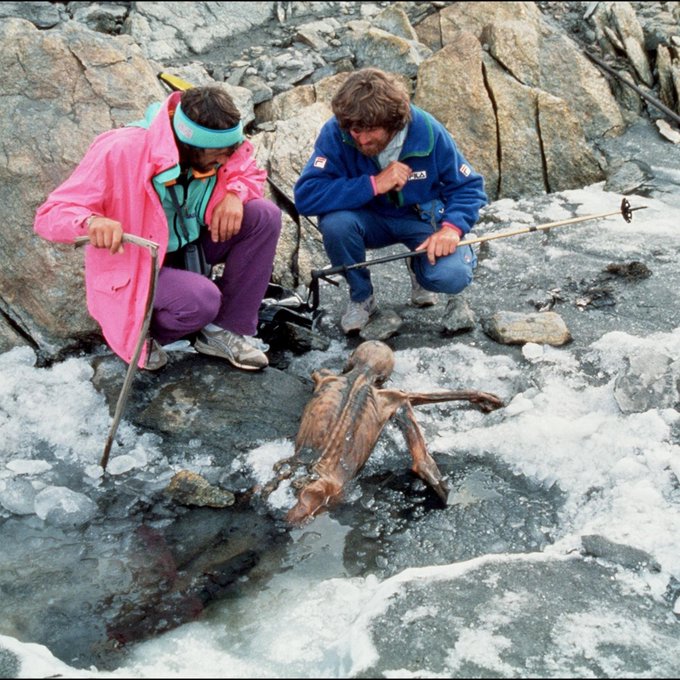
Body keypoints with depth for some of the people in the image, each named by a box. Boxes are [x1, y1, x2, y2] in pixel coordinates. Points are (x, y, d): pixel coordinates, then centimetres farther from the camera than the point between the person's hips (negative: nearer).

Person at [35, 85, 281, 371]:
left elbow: (253, 175, 7)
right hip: (134, 262, -6)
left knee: (265, 216, -15)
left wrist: (234, 194, -19)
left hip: (188, 243, 6)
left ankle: (226, 331, -5)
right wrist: (91, 221, -51)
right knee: (201, 299, -35)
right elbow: (49, 216, -27)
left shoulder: (220, 145, -14)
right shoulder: (120, 151, -30)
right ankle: (139, 331, 0)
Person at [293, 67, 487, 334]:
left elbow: (469, 186, -10)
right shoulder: (336, 132, -24)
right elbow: (305, 196, -34)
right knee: (335, 221, -34)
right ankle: (361, 297, -4)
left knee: (452, 276, -28)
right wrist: (373, 184, -37)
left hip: (424, 217, 0)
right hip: (371, 221, 1)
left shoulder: (428, 132, -21)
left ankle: (418, 265, 13)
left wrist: (452, 227, -30)